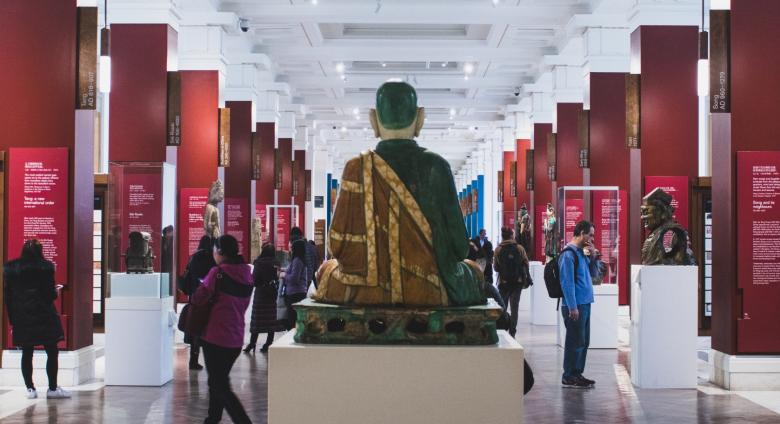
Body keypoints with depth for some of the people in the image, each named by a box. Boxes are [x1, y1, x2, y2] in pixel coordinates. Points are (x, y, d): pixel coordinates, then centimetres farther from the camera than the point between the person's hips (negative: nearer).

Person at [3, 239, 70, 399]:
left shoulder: (10, 268, 6)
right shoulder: (45, 267, -6)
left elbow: (7, 295, 6)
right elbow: (50, 294, -8)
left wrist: (12, 319, 9)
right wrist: (56, 291, 15)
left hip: (21, 318, 3)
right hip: (44, 317, -3)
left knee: (26, 353, 9)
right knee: (52, 352, 5)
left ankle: (30, 388, 8)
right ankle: (52, 388, 6)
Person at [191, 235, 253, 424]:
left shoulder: (218, 273, -15)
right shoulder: (246, 275, 7)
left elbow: (198, 299, -11)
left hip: (215, 337, -7)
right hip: (236, 339, 7)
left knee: (220, 386, -4)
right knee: (219, 380, 22)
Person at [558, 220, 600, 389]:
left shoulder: (581, 252, 16)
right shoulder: (569, 254, -13)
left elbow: (593, 273, 24)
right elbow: (567, 282, -18)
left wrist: (593, 256, 6)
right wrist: (572, 307, -21)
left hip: (584, 304, 9)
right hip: (575, 306, -9)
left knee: (583, 341, 13)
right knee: (575, 342, -5)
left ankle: (577, 373, 21)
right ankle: (569, 377, 1)